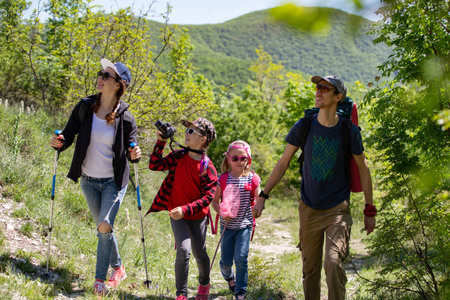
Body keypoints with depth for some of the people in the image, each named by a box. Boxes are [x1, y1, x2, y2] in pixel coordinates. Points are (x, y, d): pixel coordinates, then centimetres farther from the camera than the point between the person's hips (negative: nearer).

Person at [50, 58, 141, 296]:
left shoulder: (125, 118, -11)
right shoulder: (84, 107, -6)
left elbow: (130, 149, -4)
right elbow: (68, 135, -1)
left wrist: (134, 155, -26)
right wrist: (60, 143, -22)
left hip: (114, 180, -3)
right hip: (89, 180, 3)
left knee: (105, 226, -16)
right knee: (103, 228, 14)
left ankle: (100, 278, 0)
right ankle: (118, 268, 36)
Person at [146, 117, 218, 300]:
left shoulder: (208, 167, -16)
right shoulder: (178, 157, -3)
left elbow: (207, 197, -19)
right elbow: (154, 165, -2)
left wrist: (185, 209, -30)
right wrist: (160, 142, -10)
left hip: (198, 217, -1)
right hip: (177, 216, 1)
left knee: (200, 253, 14)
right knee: (183, 250, -16)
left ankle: (204, 284, 44)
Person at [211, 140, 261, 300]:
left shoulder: (252, 178, -2)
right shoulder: (223, 179, 0)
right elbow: (215, 201, 6)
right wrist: (221, 211, -13)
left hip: (244, 225, -1)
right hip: (227, 225, 1)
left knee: (241, 258, -11)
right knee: (226, 261, 5)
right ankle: (229, 278, 39)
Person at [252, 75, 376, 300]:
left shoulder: (349, 131, -7)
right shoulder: (303, 127, -4)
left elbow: (363, 169, 4)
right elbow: (283, 163, 6)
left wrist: (370, 210, 7)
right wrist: (262, 196, 3)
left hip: (337, 210, -2)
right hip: (309, 210, 2)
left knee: (333, 263, -20)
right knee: (310, 269, 10)